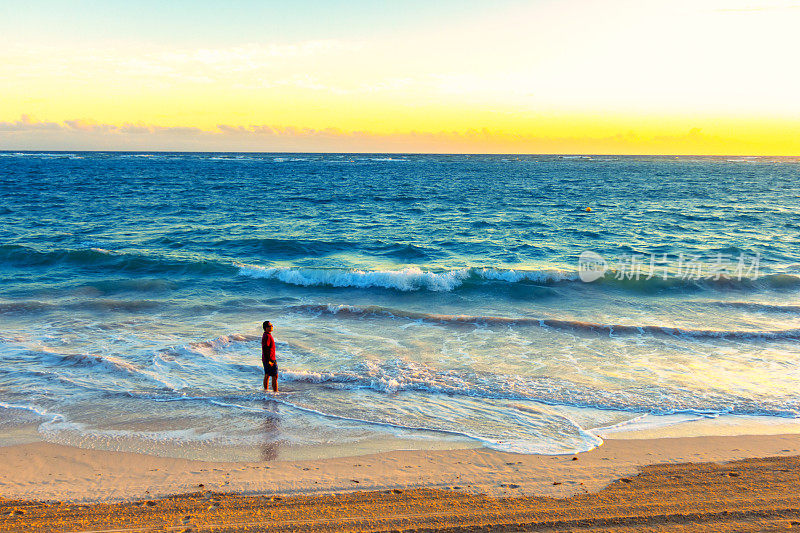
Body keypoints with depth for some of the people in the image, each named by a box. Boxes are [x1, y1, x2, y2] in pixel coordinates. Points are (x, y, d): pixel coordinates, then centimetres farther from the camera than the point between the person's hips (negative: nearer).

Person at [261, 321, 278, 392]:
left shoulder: (265, 335, 12)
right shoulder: (267, 336, -20)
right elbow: (265, 349, -25)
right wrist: (268, 361, -25)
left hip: (266, 360, 10)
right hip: (270, 360, -10)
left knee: (267, 375, 15)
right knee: (275, 376, -5)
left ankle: (266, 390, 22)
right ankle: (275, 391, -3)